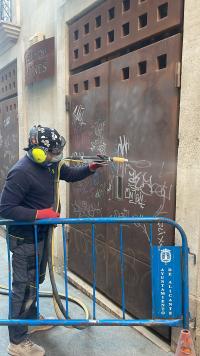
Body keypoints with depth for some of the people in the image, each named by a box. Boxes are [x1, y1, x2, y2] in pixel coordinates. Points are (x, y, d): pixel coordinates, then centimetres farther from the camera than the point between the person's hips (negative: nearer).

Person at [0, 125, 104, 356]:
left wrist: (90, 168, -3)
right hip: (25, 239, -9)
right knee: (24, 286, 2)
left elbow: (70, 175, 14)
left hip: (41, 234, 9)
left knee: (36, 279, 25)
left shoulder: (48, 164, 0)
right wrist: (39, 213, -29)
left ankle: (32, 317, 48)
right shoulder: (21, 172, -26)